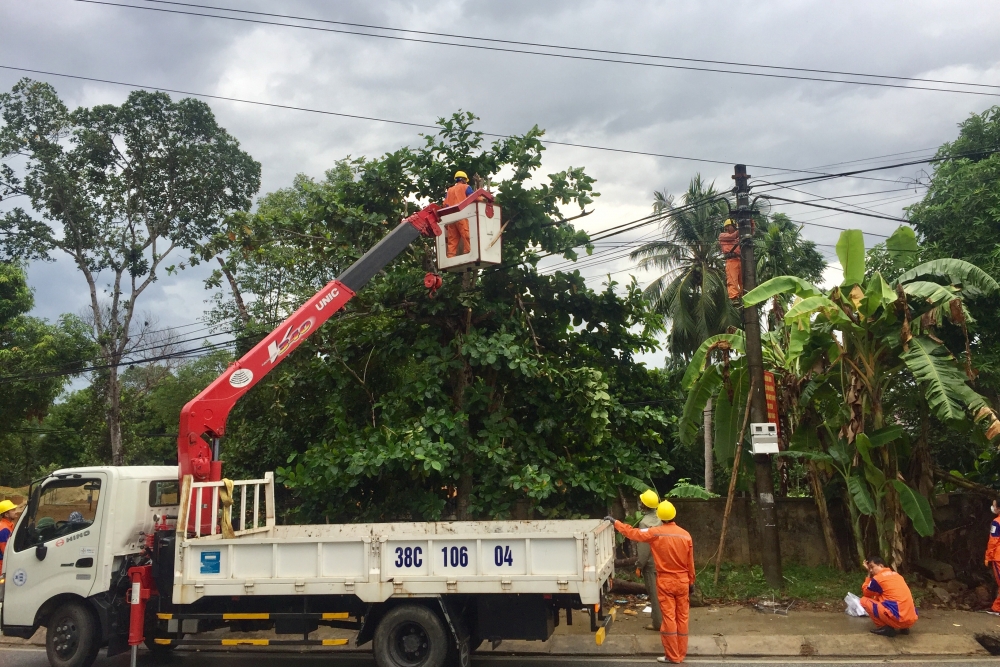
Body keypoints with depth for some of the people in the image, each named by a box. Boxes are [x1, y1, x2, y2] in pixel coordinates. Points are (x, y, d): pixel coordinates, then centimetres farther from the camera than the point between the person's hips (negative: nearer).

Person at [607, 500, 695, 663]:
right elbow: (690, 562, 2)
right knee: (682, 617, 9)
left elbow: (633, 533, -5)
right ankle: (681, 654, 16)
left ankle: (672, 655, 6)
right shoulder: (685, 535, -4)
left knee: (669, 618, 2)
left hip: (665, 581, -3)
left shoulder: (655, 533, -13)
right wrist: (691, 581, 14)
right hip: (682, 581, 3)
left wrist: (615, 522, 6)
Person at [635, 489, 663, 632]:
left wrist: (639, 565, -12)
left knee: (654, 592, 1)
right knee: (659, 590, 19)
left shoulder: (645, 522, -22)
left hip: (651, 562, -8)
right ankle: (659, 614, 31)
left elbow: (644, 547, -21)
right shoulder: (660, 517, 1)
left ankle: (658, 622, 8)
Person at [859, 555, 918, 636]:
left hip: (898, 618, -8)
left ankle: (886, 628, -1)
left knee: (864, 600, 6)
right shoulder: (896, 574, 19)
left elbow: (865, 593, 15)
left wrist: (869, 574, 18)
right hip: (911, 619, 8)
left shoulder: (877, 578, -2)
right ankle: (904, 628, 17)